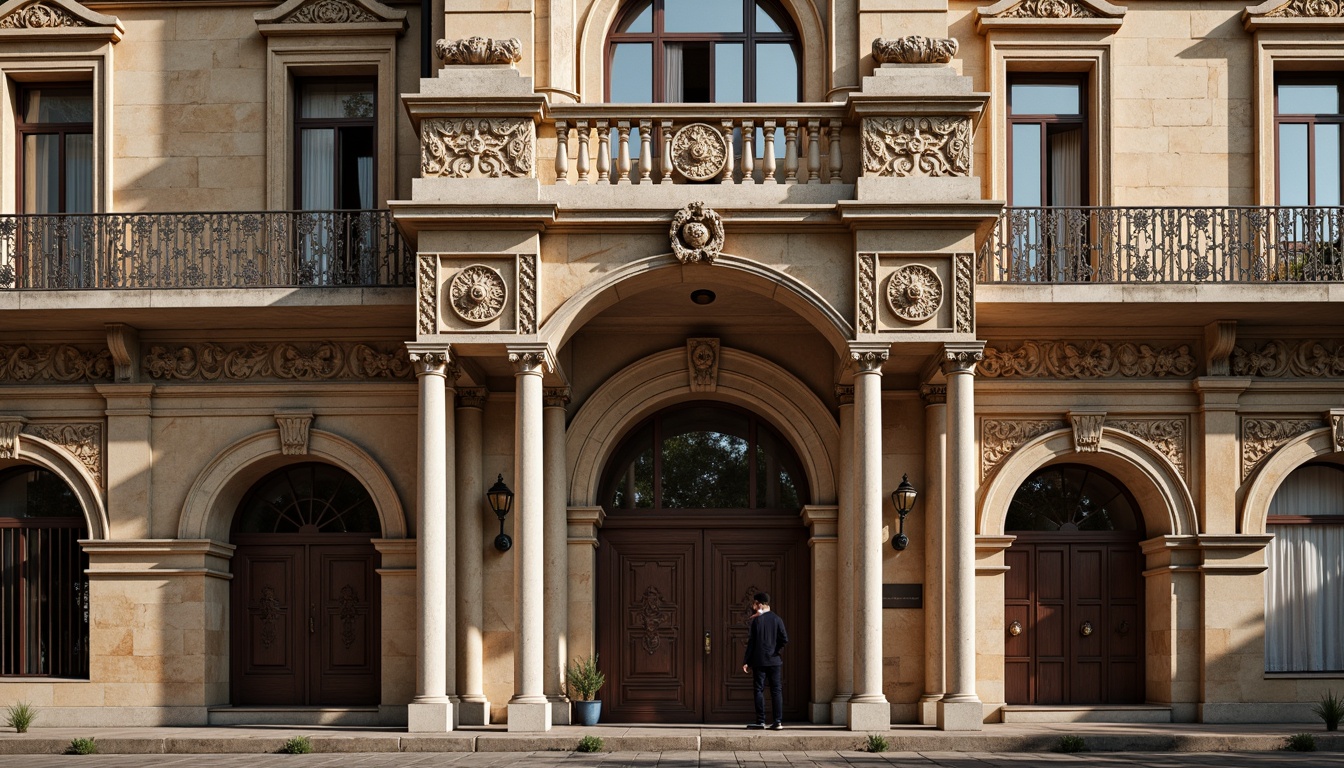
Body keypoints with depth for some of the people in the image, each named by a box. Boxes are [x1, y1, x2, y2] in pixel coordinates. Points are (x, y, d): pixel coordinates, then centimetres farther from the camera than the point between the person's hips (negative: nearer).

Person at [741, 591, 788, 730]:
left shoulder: (755, 620, -4)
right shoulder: (776, 619, 1)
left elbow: (751, 642, -5)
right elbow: (784, 639, -7)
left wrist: (746, 661, -1)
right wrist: (776, 649, 11)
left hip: (759, 661, -2)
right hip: (775, 661, 2)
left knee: (759, 690, 4)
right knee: (776, 690, 3)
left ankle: (760, 721, 2)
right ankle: (778, 721, -3)